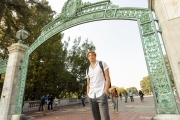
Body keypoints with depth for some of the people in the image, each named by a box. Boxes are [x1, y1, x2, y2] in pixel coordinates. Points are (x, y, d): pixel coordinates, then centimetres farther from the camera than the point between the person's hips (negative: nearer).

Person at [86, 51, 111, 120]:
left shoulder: (102, 64, 3)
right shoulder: (88, 70, 16)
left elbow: (108, 78, -3)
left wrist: (105, 93, -13)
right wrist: (88, 96, 7)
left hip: (101, 95, -4)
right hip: (91, 97, 5)